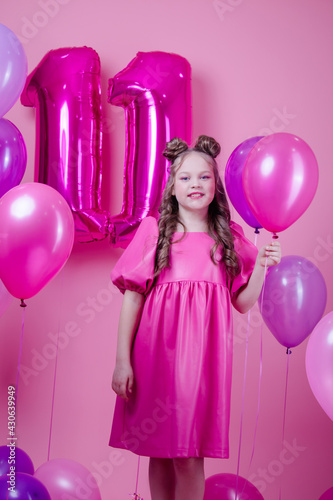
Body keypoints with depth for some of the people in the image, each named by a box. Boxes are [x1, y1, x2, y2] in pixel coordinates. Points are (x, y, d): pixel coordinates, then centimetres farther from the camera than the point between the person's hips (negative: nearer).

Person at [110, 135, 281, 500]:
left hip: (204, 355, 1)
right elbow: (132, 296, 0)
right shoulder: (154, 230, 3)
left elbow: (243, 303, 11)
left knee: (189, 459, 0)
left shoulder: (230, 237, 10)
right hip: (157, 351, -1)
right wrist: (122, 360, -5)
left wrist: (261, 265, -6)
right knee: (159, 452, 6)